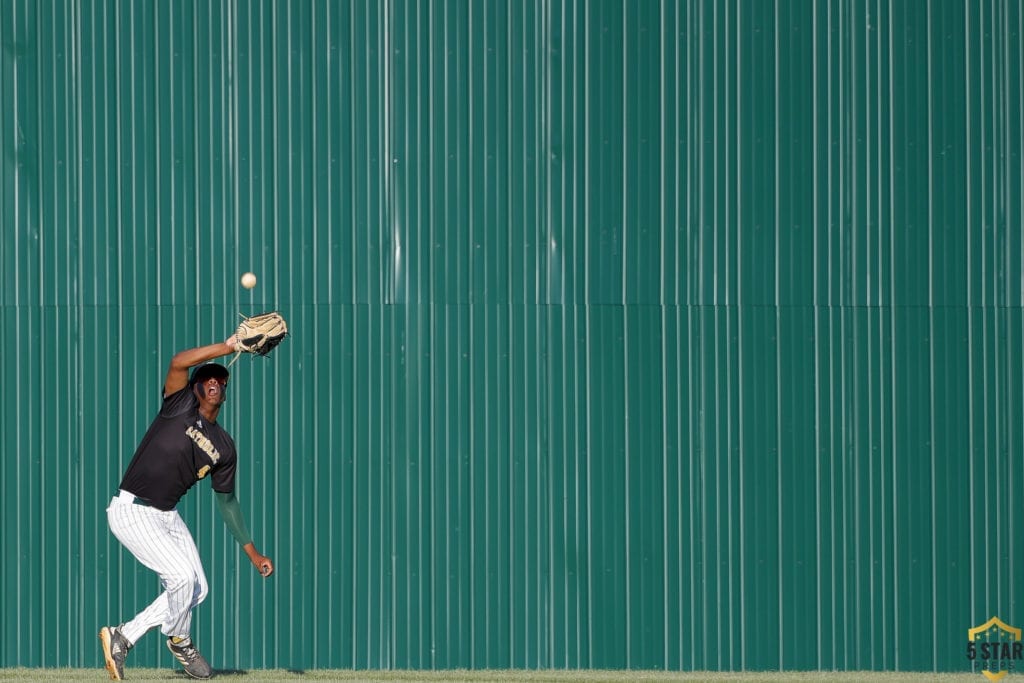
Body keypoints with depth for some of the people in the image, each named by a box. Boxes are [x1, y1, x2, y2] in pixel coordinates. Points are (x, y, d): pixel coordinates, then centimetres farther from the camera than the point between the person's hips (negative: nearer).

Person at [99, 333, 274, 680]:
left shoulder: (224, 447, 9)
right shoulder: (181, 406, -6)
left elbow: (227, 501, 16)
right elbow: (179, 362, -25)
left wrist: (253, 553, 14)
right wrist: (229, 346, -28)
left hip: (167, 516, 8)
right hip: (131, 511, -8)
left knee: (197, 589, 6)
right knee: (182, 575, -19)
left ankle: (121, 637, 16)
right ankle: (180, 641, 10)